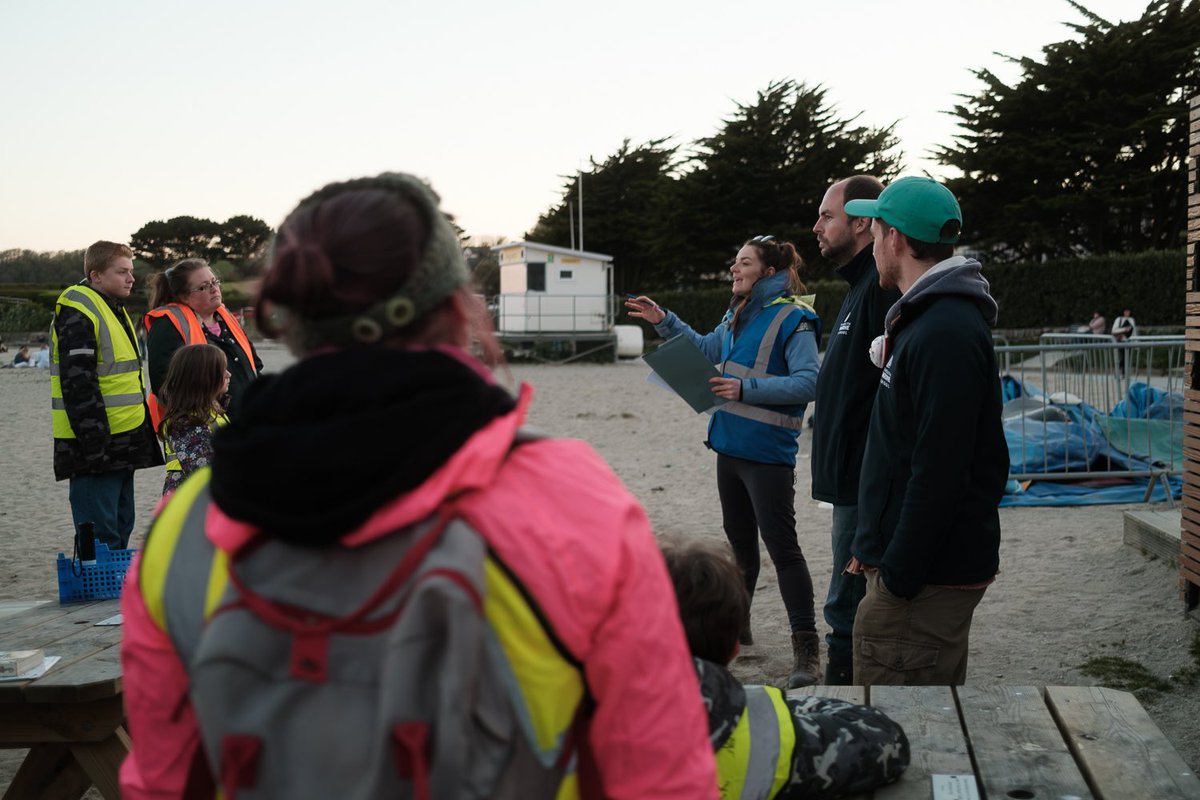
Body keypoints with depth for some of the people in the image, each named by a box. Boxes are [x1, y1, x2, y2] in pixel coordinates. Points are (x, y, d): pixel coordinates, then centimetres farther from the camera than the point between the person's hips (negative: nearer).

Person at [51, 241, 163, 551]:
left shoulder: (114, 309, 18)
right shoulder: (77, 313, -13)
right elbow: (77, 383, -20)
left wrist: (141, 431, 23)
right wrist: (94, 443, -24)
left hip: (122, 441, 10)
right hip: (95, 444, -10)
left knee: (121, 527, 15)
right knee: (100, 536, -7)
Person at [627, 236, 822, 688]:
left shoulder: (793, 319, -14)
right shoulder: (739, 316, 12)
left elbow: (807, 381, -22)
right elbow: (708, 349, 29)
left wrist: (747, 388, -26)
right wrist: (664, 322, 23)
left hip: (767, 452, -9)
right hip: (730, 444, 9)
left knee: (782, 547, -7)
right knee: (739, 539, 20)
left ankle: (806, 649, -1)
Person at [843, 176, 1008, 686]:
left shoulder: (946, 333, -20)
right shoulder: (925, 318, 15)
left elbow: (938, 475, -25)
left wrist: (897, 576, -20)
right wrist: (879, 549, 19)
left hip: (927, 579, -11)